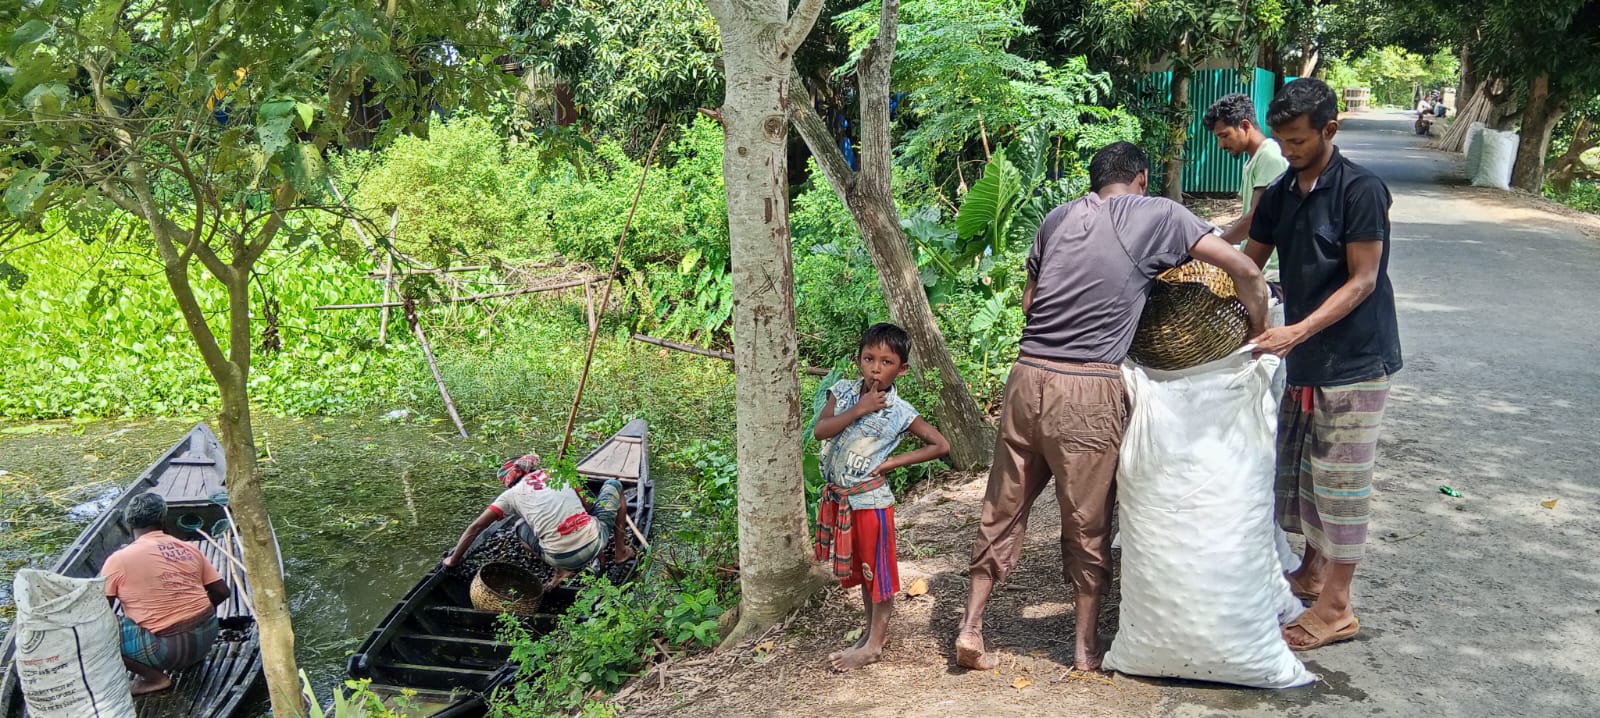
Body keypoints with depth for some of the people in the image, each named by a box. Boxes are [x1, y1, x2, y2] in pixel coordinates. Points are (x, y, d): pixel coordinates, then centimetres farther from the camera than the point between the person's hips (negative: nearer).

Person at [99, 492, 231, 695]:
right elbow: (222, 592, 10)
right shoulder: (189, 549, 7)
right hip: (207, 636, 6)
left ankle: (153, 676, -3)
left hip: (167, 649, -6)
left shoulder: (119, 559, -6)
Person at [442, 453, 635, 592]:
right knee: (613, 484, 26)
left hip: (560, 557, -1)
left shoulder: (512, 494, 12)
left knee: (521, 527, 31)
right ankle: (620, 551, 27)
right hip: (595, 542, 1)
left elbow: (475, 527, 11)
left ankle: (562, 570, 10)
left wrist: (454, 559, 25)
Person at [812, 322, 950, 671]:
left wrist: (892, 462, -14)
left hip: (870, 499, -5)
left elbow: (940, 445, -11)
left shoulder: (900, 412, -13)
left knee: (878, 570, 6)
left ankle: (874, 644, 18)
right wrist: (859, 409, -24)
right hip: (838, 497, 5)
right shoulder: (844, 393, -4)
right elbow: (820, 430, -15)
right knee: (859, 568, 19)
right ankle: (872, 630, 36)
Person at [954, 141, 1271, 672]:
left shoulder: (1057, 218, 13)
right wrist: (1259, 335, 12)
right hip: (1088, 392, -4)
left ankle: (970, 628, 20)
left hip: (1028, 377, 4)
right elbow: (1245, 270, -2)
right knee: (1087, 521, 12)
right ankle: (1086, 645, 26)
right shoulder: (1158, 215, 2)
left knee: (1004, 507, 16)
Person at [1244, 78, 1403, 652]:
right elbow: (1249, 264, 14)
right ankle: (1311, 573, 33)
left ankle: (1336, 608, 9)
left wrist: (1298, 331, -26)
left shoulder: (1360, 190, -15)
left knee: (1341, 481, -1)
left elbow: (1363, 281, -17)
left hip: (1354, 361, -7)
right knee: (1298, 469, 15)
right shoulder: (1280, 195, 7)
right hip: (1305, 362, 7)